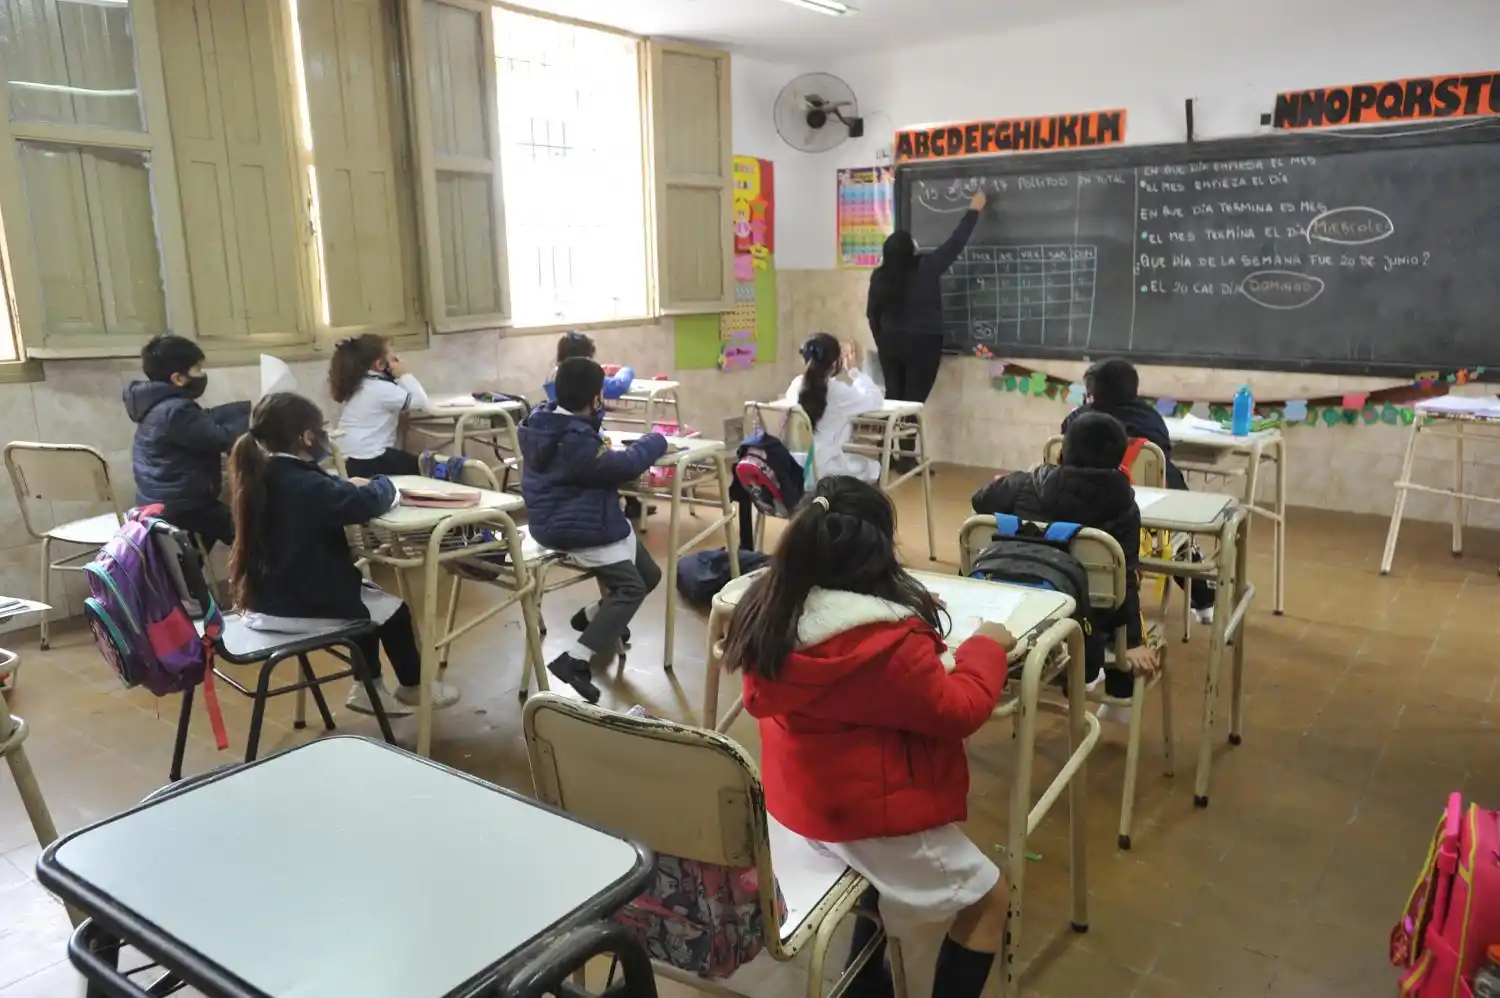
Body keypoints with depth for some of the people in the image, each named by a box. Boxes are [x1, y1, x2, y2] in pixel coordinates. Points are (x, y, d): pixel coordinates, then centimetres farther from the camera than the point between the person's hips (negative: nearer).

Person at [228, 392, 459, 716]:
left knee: (367, 594, 27)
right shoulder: (304, 485, -26)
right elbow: (367, 502, -28)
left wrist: (347, 484, 2)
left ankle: (369, 688, 33)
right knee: (393, 610, 11)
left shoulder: (263, 474, 2)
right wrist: (384, 484, -6)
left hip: (264, 599, 9)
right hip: (297, 606, -9)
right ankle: (412, 688, 32)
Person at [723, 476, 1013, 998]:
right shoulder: (886, 641, -30)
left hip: (796, 799, 8)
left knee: (886, 872, 33)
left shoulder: (770, 612, -8)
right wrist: (987, 646, 0)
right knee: (989, 897, 14)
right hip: (869, 814, -7)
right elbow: (959, 711, -16)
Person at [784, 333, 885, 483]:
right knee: (874, 467, 22)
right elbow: (876, 399, -2)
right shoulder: (836, 391, -16)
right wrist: (854, 370, 8)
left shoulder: (796, 385, 2)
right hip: (822, 471, -6)